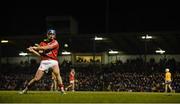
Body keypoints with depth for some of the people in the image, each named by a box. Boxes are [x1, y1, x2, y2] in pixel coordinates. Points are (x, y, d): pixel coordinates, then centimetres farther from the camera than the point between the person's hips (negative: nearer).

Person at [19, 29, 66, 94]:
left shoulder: (55, 42, 3)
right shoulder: (42, 44, 16)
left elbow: (47, 48, -12)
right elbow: (40, 54, 11)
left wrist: (35, 47, -9)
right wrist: (32, 51, -5)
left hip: (53, 61, -3)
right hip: (44, 62, 3)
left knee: (57, 73, -30)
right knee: (36, 78, 0)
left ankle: (62, 90, -30)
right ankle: (25, 89, 16)